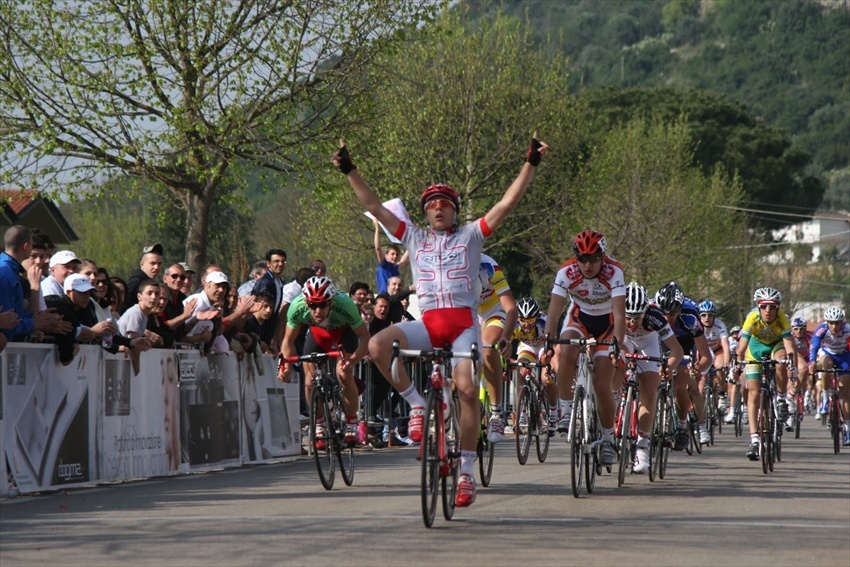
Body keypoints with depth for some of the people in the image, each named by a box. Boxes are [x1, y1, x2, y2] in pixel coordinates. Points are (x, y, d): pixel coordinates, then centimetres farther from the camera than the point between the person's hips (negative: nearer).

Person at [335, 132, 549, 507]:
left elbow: (508, 203, 5)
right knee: (378, 345, -26)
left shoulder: (471, 236, 13)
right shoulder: (414, 239, 19)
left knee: (466, 388, -20)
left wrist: (530, 164, -3)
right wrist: (350, 172, 10)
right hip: (428, 323, 2)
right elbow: (375, 207, 16)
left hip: (464, 322, -2)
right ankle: (417, 405, -8)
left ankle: (466, 471, -11)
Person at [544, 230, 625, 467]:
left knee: (601, 385, -10)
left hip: (607, 322, -1)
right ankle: (567, 410, -17)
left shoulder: (613, 272, -29)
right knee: (566, 353, -33)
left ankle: (608, 439, 10)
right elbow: (554, 311, -28)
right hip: (579, 317, 1)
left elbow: (620, 314, -35)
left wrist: (617, 346, -48)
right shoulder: (566, 272, -25)